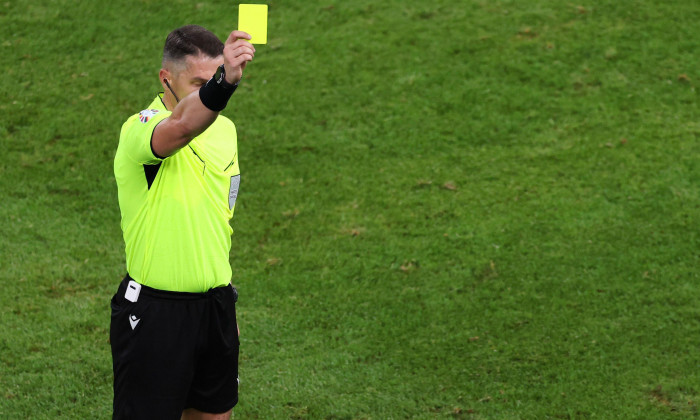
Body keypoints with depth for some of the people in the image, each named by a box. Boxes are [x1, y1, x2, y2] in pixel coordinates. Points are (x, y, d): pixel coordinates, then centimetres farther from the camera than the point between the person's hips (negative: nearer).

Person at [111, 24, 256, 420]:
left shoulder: (224, 129, 8)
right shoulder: (140, 129, -17)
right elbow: (182, 125, -43)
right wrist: (224, 82, -61)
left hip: (216, 307, 7)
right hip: (155, 311, -7)